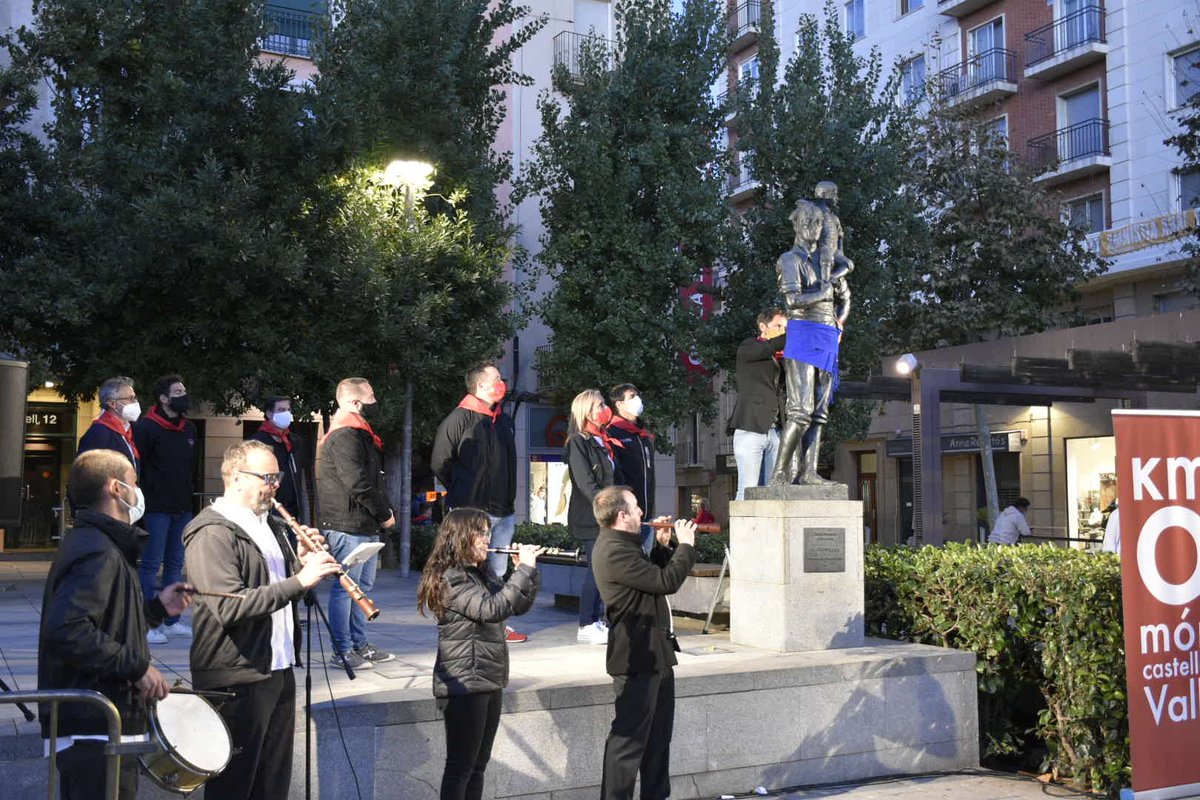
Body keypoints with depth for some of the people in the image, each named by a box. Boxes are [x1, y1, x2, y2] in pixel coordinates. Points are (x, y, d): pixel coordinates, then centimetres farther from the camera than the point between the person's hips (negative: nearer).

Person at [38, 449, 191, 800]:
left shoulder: (88, 542, 16)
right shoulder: (98, 553, -17)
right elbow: (65, 630, -29)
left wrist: (156, 607, 14)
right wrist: (137, 666, -23)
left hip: (89, 727, 11)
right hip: (96, 733, -11)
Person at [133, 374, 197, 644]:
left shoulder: (189, 429, 13)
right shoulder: (146, 427, -8)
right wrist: (142, 499, -15)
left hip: (182, 507, 7)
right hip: (156, 508, -7)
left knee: (176, 564, 12)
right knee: (151, 564, -3)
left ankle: (172, 620, 20)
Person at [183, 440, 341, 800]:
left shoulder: (270, 525, 16)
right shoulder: (213, 534, -14)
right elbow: (229, 607, -26)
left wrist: (303, 562, 2)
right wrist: (299, 581, -28)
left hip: (279, 671, 9)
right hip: (237, 678, -9)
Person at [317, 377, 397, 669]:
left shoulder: (360, 434, 18)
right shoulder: (344, 436, -16)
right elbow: (358, 485, -21)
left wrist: (383, 510, 9)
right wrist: (384, 514, -12)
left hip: (366, 525, 11)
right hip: (349, 526, -11)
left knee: (362, 586, 16)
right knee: (345, 587, -4)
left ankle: (359, 645, 25)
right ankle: (342, 650, 3)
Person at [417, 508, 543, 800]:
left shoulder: (483, 572, 12)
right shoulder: (450, 579, -16)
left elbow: (520, 606, 12)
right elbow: (491, 610, -28)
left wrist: (528, 569, -3)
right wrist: (523, 569, -24)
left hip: (489, 682, 9)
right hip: (463, 685, -9)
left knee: (478, 765, 14)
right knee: (460, 766, -1)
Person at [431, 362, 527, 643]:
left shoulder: (504, 420, 16)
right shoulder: (459, 418, -8)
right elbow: (440, 463, -7)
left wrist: (509, 497, 16)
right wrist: (462, 494, -2)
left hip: (504, 511, 8)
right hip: (472, 512, -7)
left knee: (499, 572, 12)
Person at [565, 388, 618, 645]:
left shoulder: (604, 442, 18)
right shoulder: (578, 443, -7)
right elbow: (586, 484, -15)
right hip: (590, 518, -8)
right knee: (596, 569, -8)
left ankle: (598, 622, 14)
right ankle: (586, 627, -1)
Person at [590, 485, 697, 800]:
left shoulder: (621, 545, 13)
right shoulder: (615, 550, -22)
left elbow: (652, 576, 23)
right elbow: (667, 582, -23)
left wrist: (663, 546, 10)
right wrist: (685, 545, -9)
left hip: (656, 655, 11)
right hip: (638, 658, -11)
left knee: (658, 736, 19)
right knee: (629, 738, -3)